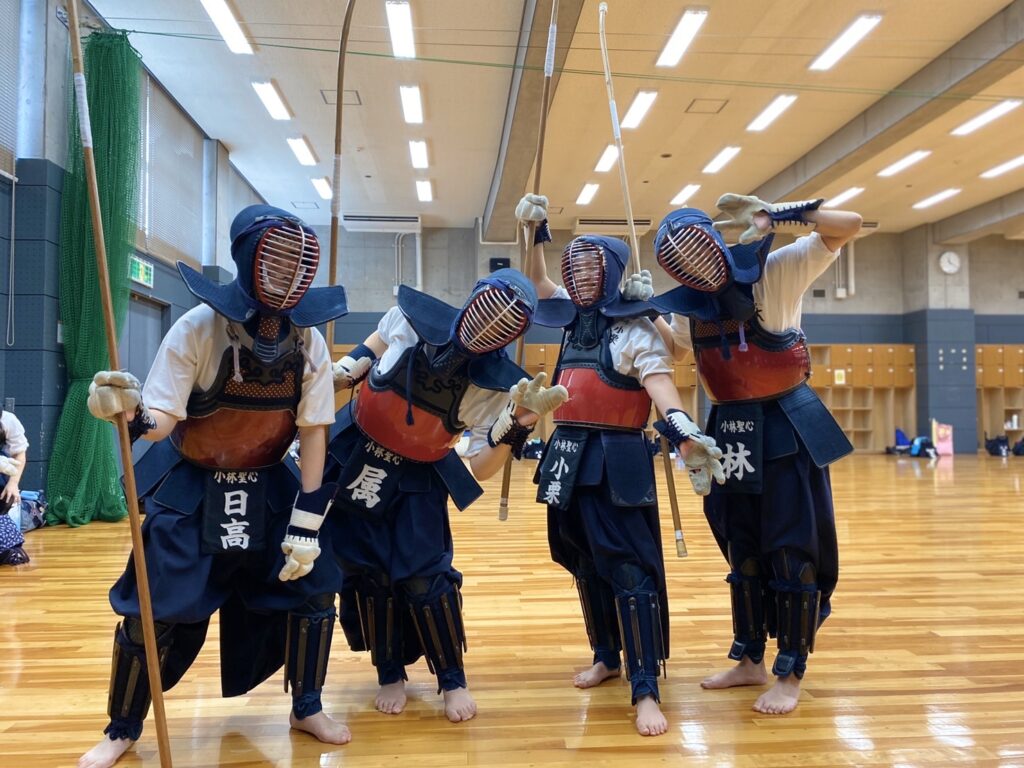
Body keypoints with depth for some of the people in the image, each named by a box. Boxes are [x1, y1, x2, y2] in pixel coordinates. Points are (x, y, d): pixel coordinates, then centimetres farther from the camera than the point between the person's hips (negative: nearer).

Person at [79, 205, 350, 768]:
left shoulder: (308, 340, -14)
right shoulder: (197, 329, -21)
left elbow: (313, 430, -10)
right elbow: (161, 421, -23)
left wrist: (306, 523, -11)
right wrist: (131, 412, -48)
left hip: (266, 485, 3)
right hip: (192, 487, -2)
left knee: (311, 586, 1)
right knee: (153, 610, 0)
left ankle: (306, 708, 24)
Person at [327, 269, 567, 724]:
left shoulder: (495, 383, -19)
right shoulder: (411, 318, -15)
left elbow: (481, 469, -19)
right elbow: (375, 345, 11)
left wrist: (518, 424, -32)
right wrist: (338, 375, -2)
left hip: (417, 480, -2)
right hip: (354, 456, 2)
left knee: (423, 576, -6)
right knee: (367, 571, 8)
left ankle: (453, 681, 18)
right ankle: (390, 676, 27)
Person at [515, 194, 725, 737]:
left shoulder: (633, 325, -8)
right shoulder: (576, 317, 14)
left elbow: (656, 376, -23)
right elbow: (538, 281, 28)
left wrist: (678, 424, -41)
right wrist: (536, 233, 16)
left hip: (614, 459, -8)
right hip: (570, 454, 8)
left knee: (629, 569, -6)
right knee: (585, 566, 16)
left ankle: (646, 690, 0)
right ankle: (607, 657, 34)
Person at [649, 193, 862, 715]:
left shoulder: (777, 271, -12)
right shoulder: (690, 303, 3)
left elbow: (848, 226, -16)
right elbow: (674, 348, 19)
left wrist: (777, 214, -26)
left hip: (787, 427, -5)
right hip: (731, 431, 6)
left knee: (792, 550, 1)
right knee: (742, 550, 14)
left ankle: (790, 675, 15)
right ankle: (750, 661, 29)